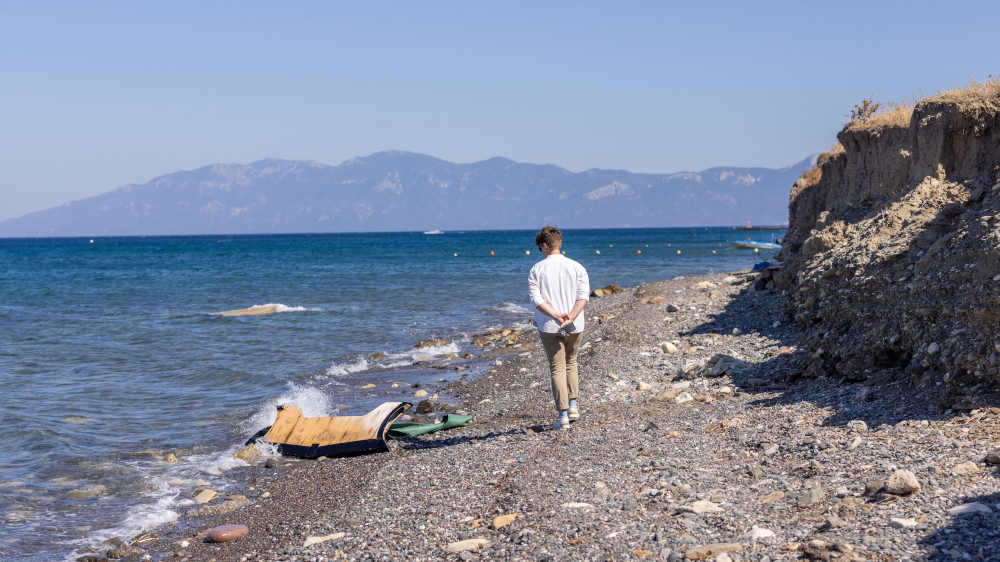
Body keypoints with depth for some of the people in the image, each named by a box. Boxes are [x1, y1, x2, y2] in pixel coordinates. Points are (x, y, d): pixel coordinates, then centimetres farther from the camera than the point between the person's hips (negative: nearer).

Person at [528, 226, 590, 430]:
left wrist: (556, 315, -16)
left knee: (557, 368, 2)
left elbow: (536, 299, -12)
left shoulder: (537, 270, -3)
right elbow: (583, 297, -8)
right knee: (571, 362, 23)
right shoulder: (576, 267, 2)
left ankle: (563, 415, -4)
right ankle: (573, 406, 18)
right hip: (574, 326, 2)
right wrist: (570, 317, -15)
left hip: (549, 327, -2)